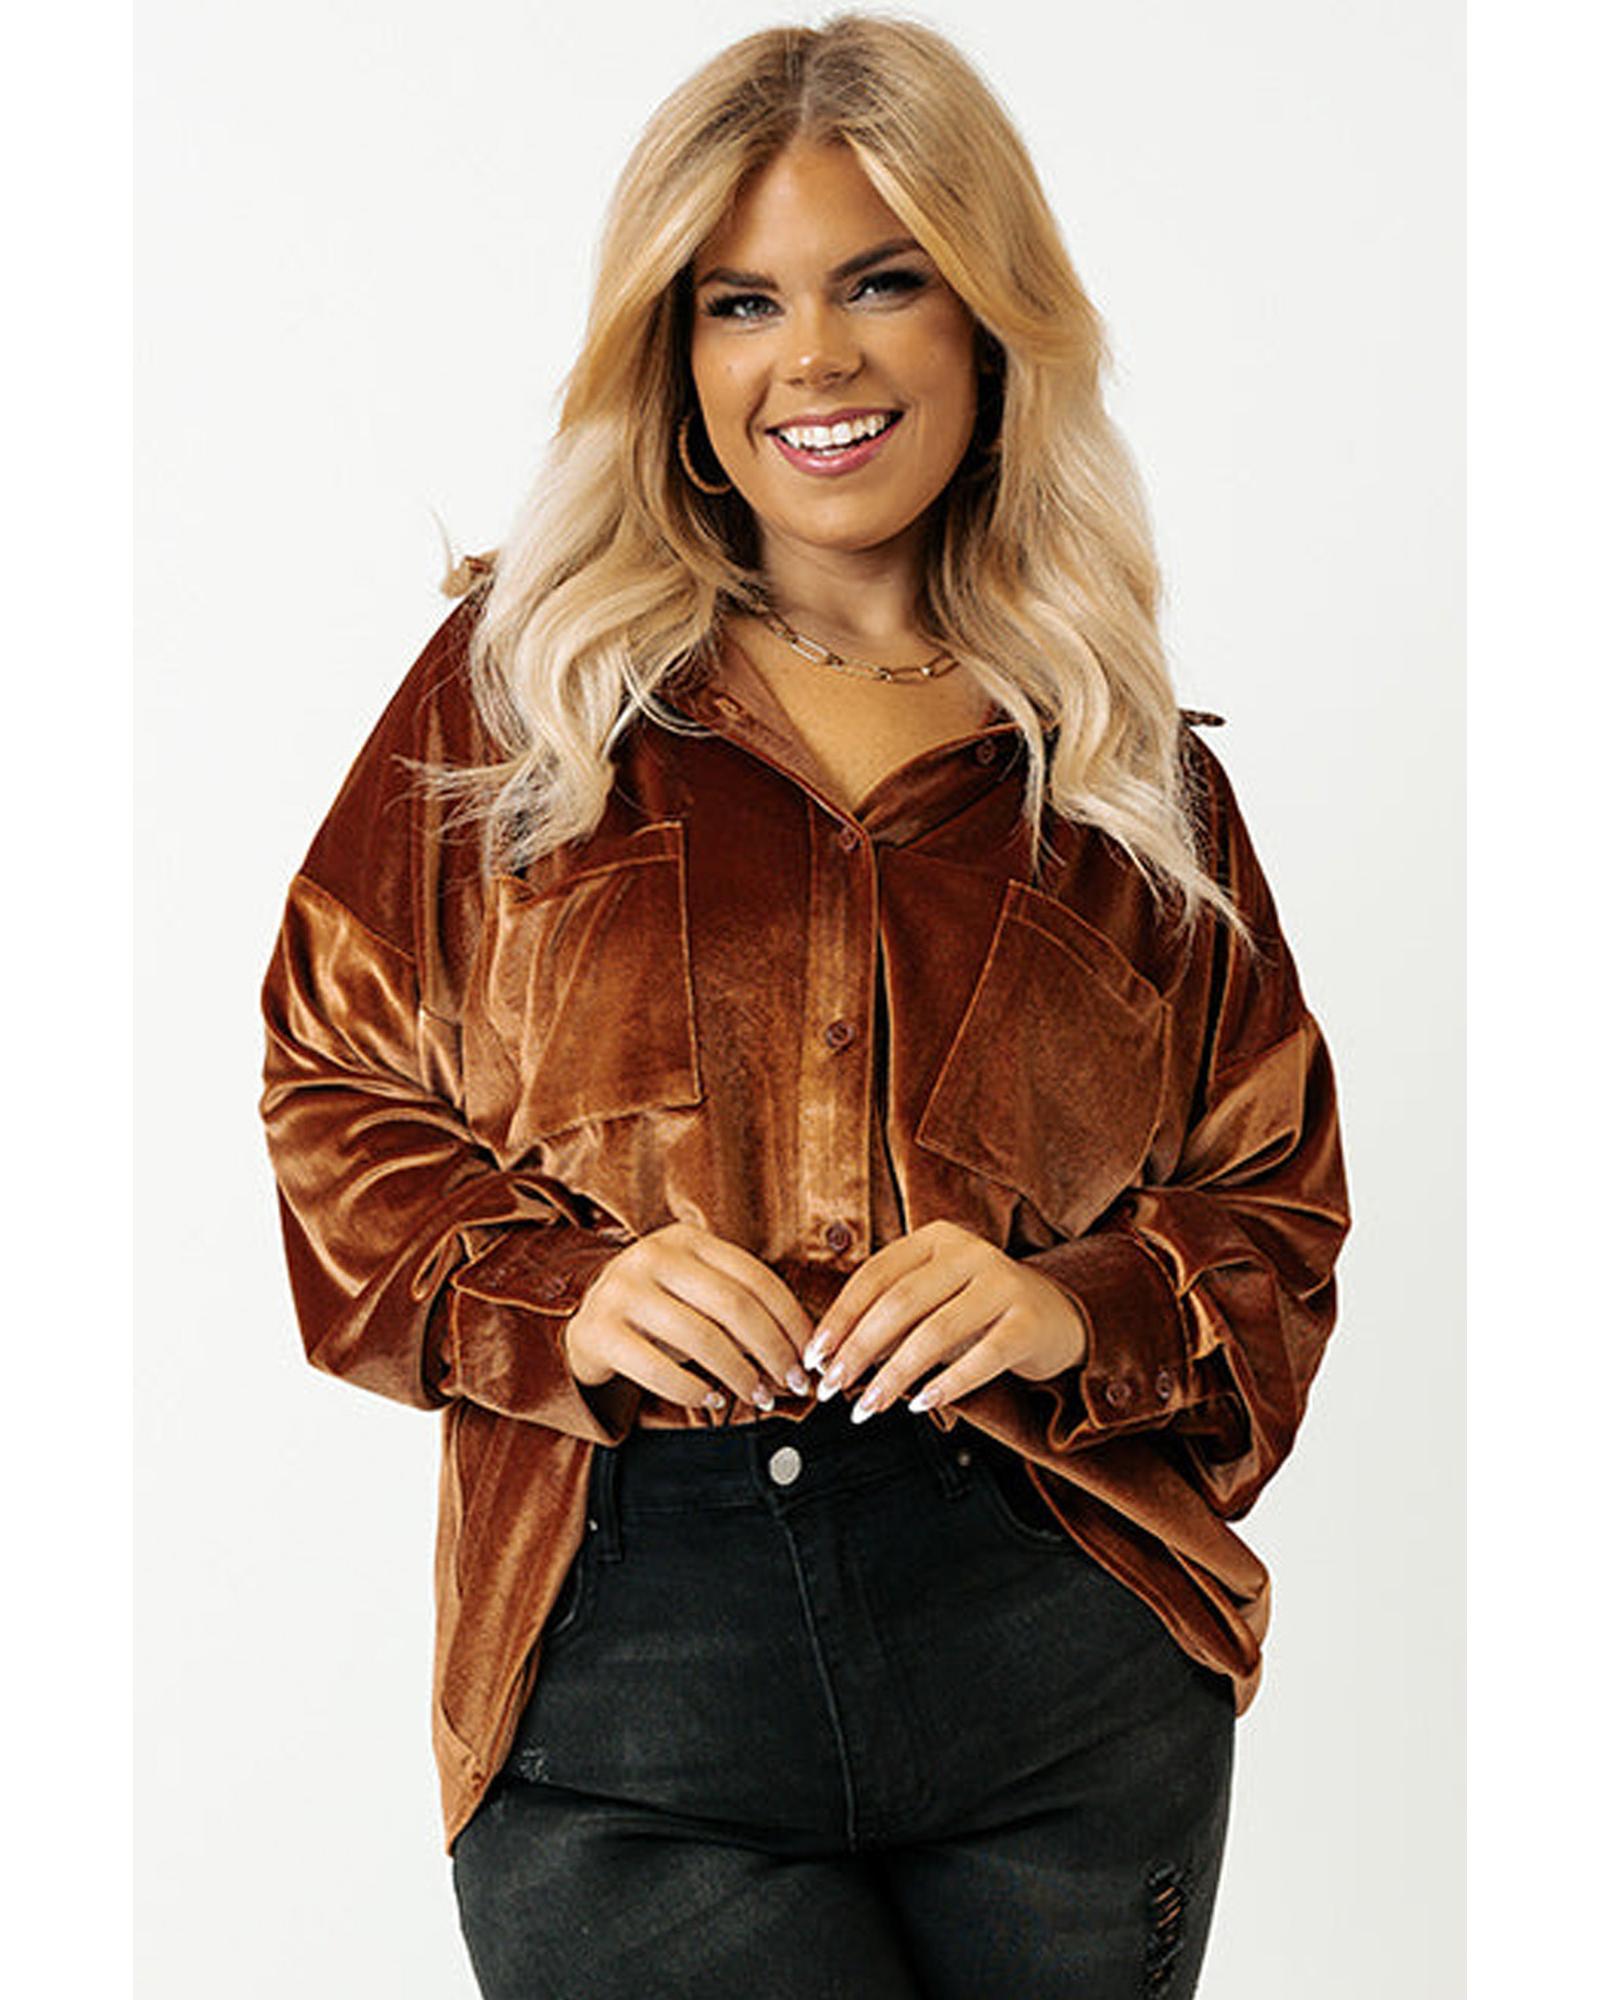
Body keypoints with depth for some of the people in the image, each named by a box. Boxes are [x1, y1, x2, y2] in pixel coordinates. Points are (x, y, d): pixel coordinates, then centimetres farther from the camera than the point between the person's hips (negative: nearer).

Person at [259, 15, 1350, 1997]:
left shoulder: (1128, 770, 8)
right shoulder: (517, 686, 5)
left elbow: (1274, 1203, 10)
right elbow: (335, 1089, 7)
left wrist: (1076, 1312, -11)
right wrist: (555, 1296, -11)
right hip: (620, 1682, -1)